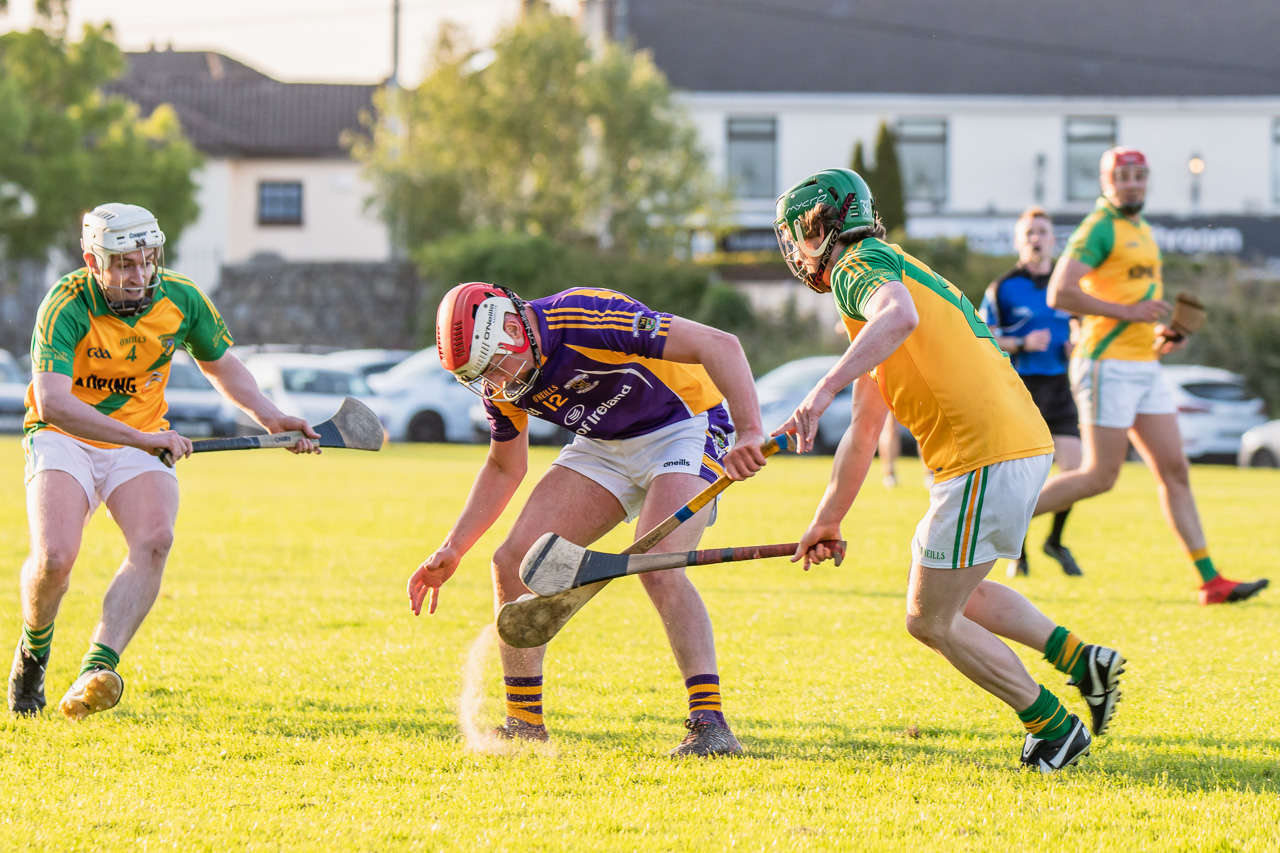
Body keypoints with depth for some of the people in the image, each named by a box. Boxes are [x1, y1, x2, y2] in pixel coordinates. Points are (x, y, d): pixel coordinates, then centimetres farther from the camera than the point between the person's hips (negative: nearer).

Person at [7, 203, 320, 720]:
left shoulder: (181, 300, -6)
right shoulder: (66, 306, -21)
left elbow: (219, 363, 15)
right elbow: (52, 402, -32)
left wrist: (268, 417, 0)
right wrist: (143, 439, -36)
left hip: (141, 444, 3)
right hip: (64, 441, -3)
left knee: (154, 540, -26)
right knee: (54, 558, -24)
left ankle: (98, 668, -37)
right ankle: (33, 651, 9)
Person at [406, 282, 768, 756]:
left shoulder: (585, 318, -32)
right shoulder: (500, 382, -7)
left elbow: (719, 345, -33)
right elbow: (505, 468, 12)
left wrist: (749, 432, -44)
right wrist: (453, 550, 4)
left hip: (684, 428, -7)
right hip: (604, 446, 7)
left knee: (657, 569, -29)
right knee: (514, 561, -5)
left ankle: (710, 723, -25)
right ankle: (524, 725, 7)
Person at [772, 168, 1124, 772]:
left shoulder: (861, 265, -4)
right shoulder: (887, 273, 27)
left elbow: (900, 317, -32)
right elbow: (863, 433, 34)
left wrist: (823, 390, -41)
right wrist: (828, 519, 39)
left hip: (985, 459, -10)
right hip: (1025, 445, 10)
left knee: (931, 621, 1)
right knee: (958, 592, 27)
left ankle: (1053, 727, 4)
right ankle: (1080, 660, 18)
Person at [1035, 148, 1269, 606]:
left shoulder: (1144, 233, 18)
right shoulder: (1099, 228, -10)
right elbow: (1059, 293, -20)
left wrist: (1159, 335, 12)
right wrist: (1128, 312, -19)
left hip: (1144, 368, 8)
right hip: (1107, 365, -8)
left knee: (1174, 470, 4)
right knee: (1100, 476, -7)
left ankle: (1210, 581, 2)